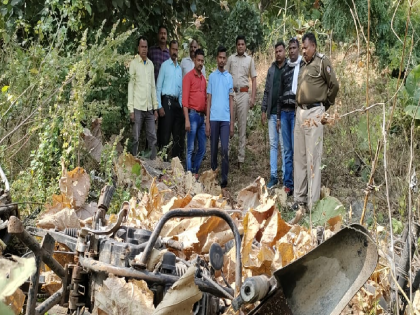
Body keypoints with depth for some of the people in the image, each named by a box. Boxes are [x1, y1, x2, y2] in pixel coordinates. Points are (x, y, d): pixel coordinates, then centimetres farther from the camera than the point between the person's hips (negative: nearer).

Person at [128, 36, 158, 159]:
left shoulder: (151, 64, 13)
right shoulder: (134, 63, -3)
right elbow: (130, 87, -5)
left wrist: (155, 107, 11)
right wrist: (131, 109, -9)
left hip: (149, 108, 5)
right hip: (138, 107, -5)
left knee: (152, 137, 5)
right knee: (135, 138, 1)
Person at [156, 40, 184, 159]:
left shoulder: (179, 68, 17)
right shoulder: (165, 65, 0)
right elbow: (158, 87, -4)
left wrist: (181, 105, 10)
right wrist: (159, 106, -11)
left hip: (177, 103, 6)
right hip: (166, 101, -6)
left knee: (178, 135, 8)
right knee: (165, 134, -8)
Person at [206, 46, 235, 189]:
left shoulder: (229, 77, 8)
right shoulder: (212, 76, 8)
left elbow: (231, 101, 8)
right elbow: (208, 100, 7)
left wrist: (232, 123, 2)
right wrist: (207, 122, 1)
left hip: (225, 119, -1)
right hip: (213, 118, 1)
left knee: (225, 149, -7)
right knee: (213, 149, 7)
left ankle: (224, 177, -3)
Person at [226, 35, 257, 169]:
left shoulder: (250, 59, 11)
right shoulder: (231, 59, 12)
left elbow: (254, 79, 10)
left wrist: (253, 98, 0)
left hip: (243, 94, 0)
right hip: (231, 93, 1)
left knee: (242, 126, 0)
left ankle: (241, 158, 2)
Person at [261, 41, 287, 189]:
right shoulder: (271, 69, 13)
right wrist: (264, 110, 10)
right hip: (272, 113, 6)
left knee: (284, 146, -1)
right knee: (273, 145, 8)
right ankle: (273, 176, 14)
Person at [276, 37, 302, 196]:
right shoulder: (285, 69, 17)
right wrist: (278, 116, 17)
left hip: (296, 112, -5)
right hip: (284, 113, 6)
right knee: (287, 151, 7)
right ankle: (287, 184, 12)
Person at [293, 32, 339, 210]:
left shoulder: (322, 62, -5)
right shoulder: (302, 64, 17)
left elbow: (334, 85, -4)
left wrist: (326, 104, 7)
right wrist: (300, 107, 16)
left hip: (314, 112, -7)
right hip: (300, 112, 7)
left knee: (313, 157, -5)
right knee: (299, 156, 9)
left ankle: (312, 201, 0)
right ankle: (300, 197, 17)